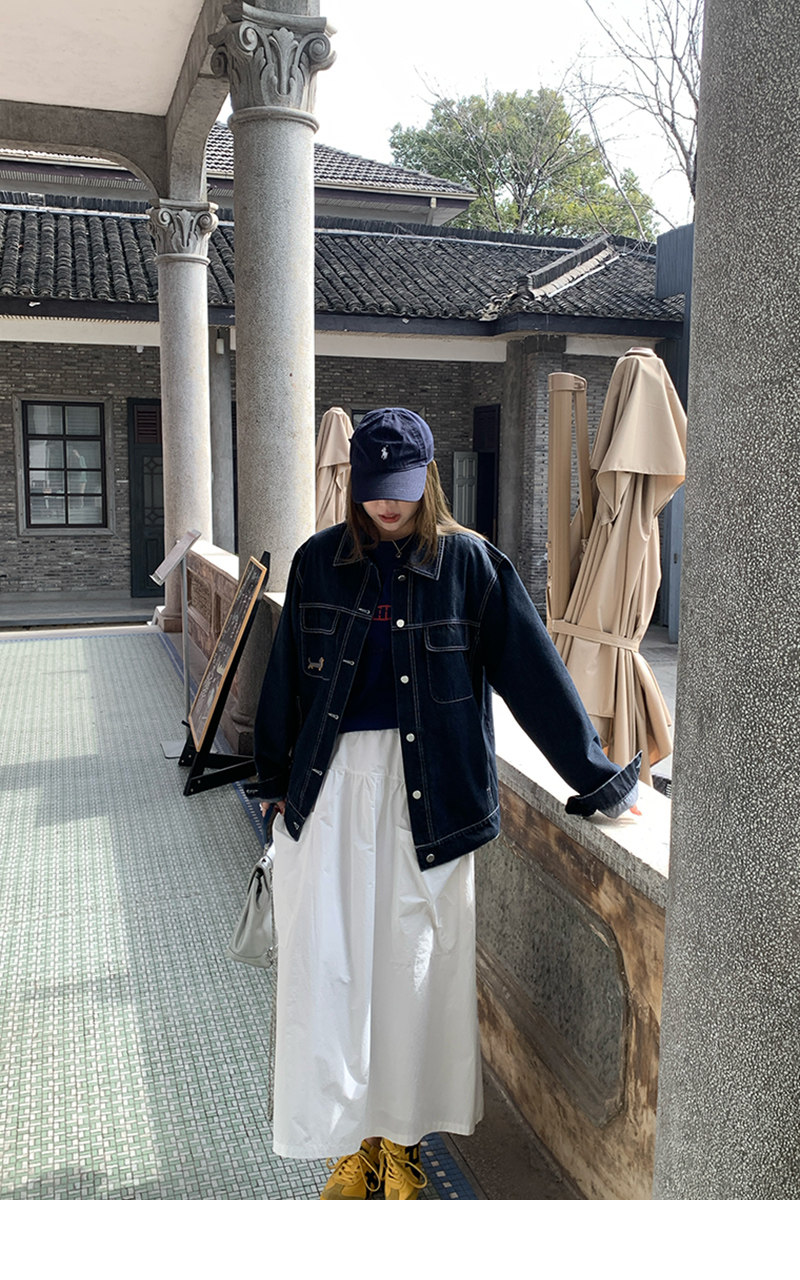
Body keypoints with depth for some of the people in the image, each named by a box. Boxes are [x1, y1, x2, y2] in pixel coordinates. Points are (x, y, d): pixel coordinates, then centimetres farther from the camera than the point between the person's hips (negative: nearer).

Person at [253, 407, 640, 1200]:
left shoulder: (471, 564, -3)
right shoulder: (319, 562, 2)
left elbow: (533, 674, -3)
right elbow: (285, 679, 10)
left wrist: (597, 778, -1)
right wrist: (274, 782, 13)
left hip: (427, 796, -1)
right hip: (332, 786, 2)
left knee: (413, 963, 8)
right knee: (329, 964, 3)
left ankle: (401, 1138, 29)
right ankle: (349, 1140, 24)